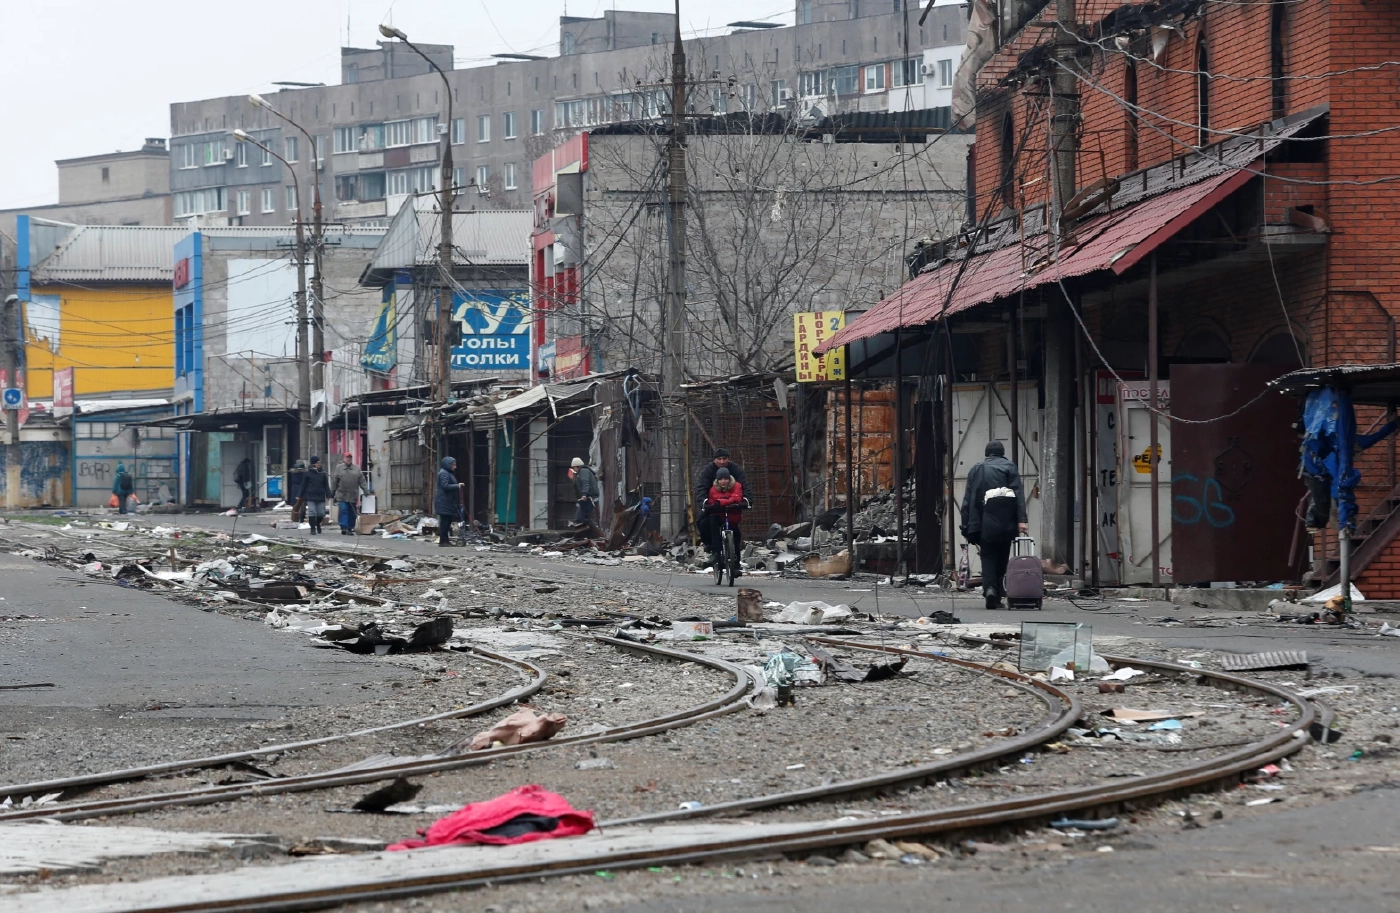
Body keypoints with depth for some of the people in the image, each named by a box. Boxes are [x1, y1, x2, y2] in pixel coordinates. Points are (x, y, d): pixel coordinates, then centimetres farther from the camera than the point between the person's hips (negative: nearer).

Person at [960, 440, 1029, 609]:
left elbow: (968, 500, 8)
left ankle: (989, 588, -21)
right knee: (1002, 558, 10)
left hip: (984, 522, 0)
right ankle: (998, 596, 8)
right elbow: (1019, 494, -5)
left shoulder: (976, 470, 11)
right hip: (1006, 522, 0)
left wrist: (966, 526, 9)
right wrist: (1022, 519, -10)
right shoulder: (1009, 467, 6)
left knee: (988, 558, 3)